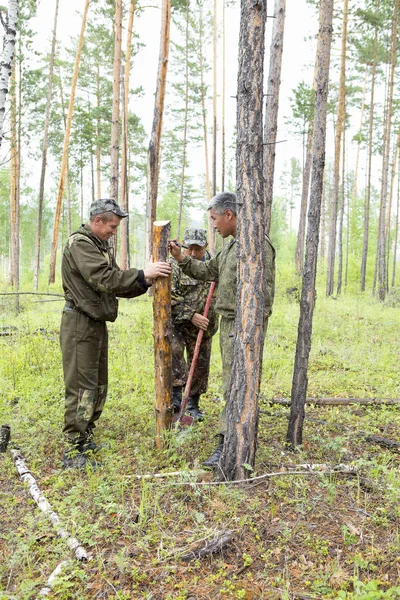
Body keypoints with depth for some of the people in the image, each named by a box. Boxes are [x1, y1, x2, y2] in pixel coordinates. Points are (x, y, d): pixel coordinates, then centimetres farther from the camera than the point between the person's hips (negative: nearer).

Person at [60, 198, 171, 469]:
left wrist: (144, 283, -1)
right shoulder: (79, 244, -13)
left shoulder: (104, 247, 17)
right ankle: (74, 451, 1)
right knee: (82, 387, -7)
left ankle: (85, 438, 27)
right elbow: (103, 279, -26)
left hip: (98, 323, 10)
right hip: (80, 323, -9)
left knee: (98, 385, 15)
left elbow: (117, 285, 14)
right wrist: (141, 274, -28)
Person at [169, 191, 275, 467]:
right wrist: (181, 258, 10)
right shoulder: (231, 245, 16)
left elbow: (264, 291, -20)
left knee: (234, 385, -7)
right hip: (229, 323, 10)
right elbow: (208, 271, 23)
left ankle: (227, 445, -1)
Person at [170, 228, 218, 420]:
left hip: (203, 327, 5)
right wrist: (191, 316, -25)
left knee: (200, 366, 10)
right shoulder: (175, 265, -11)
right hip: (177, 324, -4)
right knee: (172, 350, -30)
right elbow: (168, 299, -18)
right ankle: (177, 393, -17)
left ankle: (192, 405, 26)